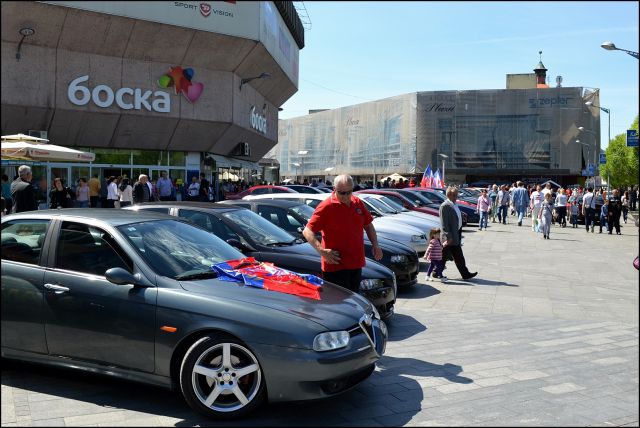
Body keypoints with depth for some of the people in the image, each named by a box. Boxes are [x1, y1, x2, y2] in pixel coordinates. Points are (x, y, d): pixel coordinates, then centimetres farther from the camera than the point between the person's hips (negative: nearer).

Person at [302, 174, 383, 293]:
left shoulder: (358, 203, 8)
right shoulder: (326, 206, -12)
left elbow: (368, 225, 22)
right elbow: (307, 231, -15)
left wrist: (375, 244, 8)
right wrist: (321, 250, -27)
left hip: (356, 264, 7)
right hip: (335, 266, -7)